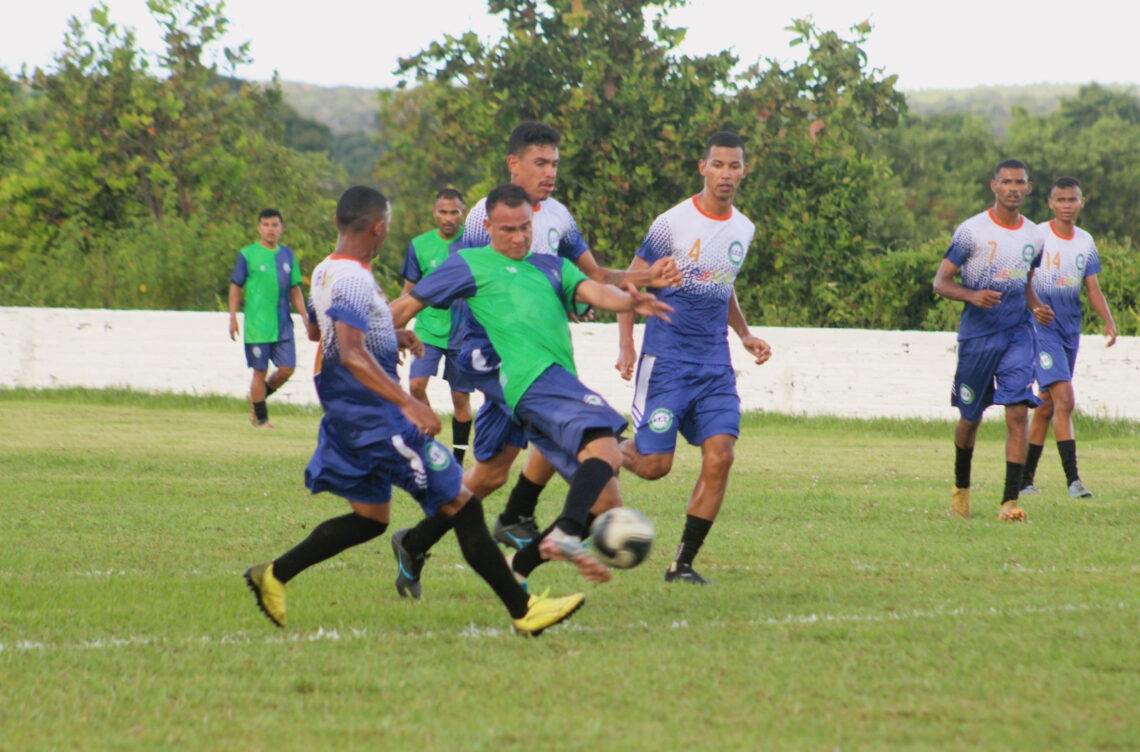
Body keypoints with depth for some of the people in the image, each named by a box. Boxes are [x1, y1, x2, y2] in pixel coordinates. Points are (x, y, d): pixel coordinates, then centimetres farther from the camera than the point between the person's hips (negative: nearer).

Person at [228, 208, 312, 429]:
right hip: (257, 326, -4)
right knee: (260, 371, -1)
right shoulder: (248, 254, -2)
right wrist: (233, 317, -4)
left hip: (283, 325, 4)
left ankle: (257, 397, 24)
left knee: (287, 369, -1)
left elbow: (295, 290, 17)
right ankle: (260, 417, 13)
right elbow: (236, 288, 2)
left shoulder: (288, 255, 11)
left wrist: (304, 316, 9)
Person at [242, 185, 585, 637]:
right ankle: (522, 610, -3)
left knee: (369, 518, 20)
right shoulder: (354, 279, -20)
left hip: (347, 415, 10)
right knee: (462, 506, -5)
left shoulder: (324, 272, 10)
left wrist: (391, 337, 30)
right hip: (375, 418, -10)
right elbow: (351, 353, -32)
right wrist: (408, 402, -39)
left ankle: (274, 575, 15)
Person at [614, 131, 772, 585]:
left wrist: (745, 335, 14)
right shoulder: (673, 224, -8)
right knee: (654, 466, -8)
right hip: (667, 360, -5)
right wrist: (626, 346, -9)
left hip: (715, 364, 5)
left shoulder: (743, 230, 10)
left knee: (719, 457, -10)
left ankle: (683, 564, -1)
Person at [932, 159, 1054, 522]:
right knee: (970, 417, 11)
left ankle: (1010, 500, -16)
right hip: (977, 336, -2)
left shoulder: (1034, 236, 8)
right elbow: (941, 281, -6)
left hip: (1018, 333, 2)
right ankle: (961, 488, 36)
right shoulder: (971, 230, -6)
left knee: (1018, 413, -14)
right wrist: (973, 295, -24)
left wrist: (1037, 308, 3)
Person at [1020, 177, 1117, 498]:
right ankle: (1072, 478, -21)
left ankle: (1026, 478, 20)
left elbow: (1093, 288, 10)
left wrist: (1108, 321, -4)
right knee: (1064, 399, -18)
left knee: (1047, 405, 11)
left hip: (1070, 330, 6)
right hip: (1042, 326, -6)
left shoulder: (1085, 242, 10)